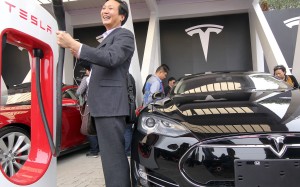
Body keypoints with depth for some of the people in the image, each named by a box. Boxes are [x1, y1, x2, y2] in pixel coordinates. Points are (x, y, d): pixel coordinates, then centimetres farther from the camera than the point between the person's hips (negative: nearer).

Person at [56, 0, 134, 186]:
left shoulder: (124, 35, -5)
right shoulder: (108, 38, 25)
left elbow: (111, 59, -24)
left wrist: (73, 44, -26)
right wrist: (78, 53, 11)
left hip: (110, 104, -10)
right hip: (105, 104, 10)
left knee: (113, 155, -10)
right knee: (113, 154, 18)